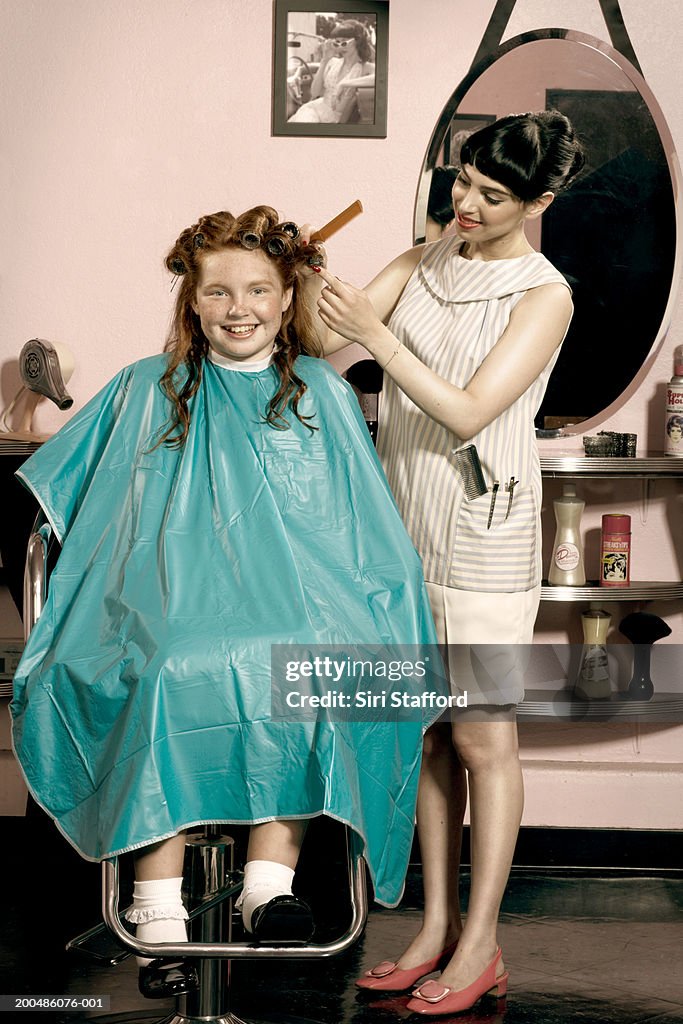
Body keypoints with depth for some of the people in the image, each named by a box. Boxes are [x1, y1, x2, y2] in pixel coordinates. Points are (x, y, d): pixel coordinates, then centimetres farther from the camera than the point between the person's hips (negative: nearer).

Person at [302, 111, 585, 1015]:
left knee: (483, 737, 0)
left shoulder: (543, 295, -8)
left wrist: (377, 334, -21)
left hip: (482, 531, -6)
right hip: (406, 524, 6)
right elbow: (327, 338, 6)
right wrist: (307, 284, -12)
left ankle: (481, 945, 10)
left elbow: (467, 412, -17)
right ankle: (437, 926, 20)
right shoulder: (423, 262, 10)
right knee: (426, 731, 10)